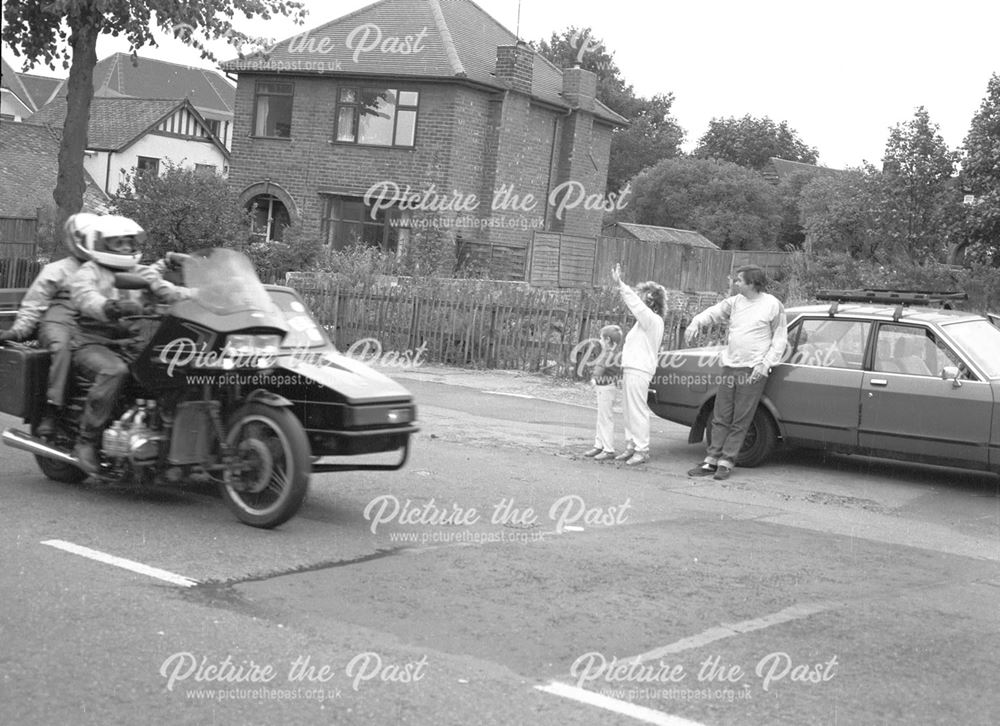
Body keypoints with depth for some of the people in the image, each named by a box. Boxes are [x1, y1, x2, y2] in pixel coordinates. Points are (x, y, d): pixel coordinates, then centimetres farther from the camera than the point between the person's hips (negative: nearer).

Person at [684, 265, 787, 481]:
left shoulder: (773, 305, -4)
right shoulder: (735, 302, 10)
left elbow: (780, 339, -1)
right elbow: (713, 313, 15)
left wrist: (766, 364, -10)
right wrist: (696, 323, -6)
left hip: (753, 370, -5)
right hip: (729, 366, 5)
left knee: (740, 421, -3)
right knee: (721, 418, 5)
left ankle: (726, 461, 2)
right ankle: (712, 459, 9)